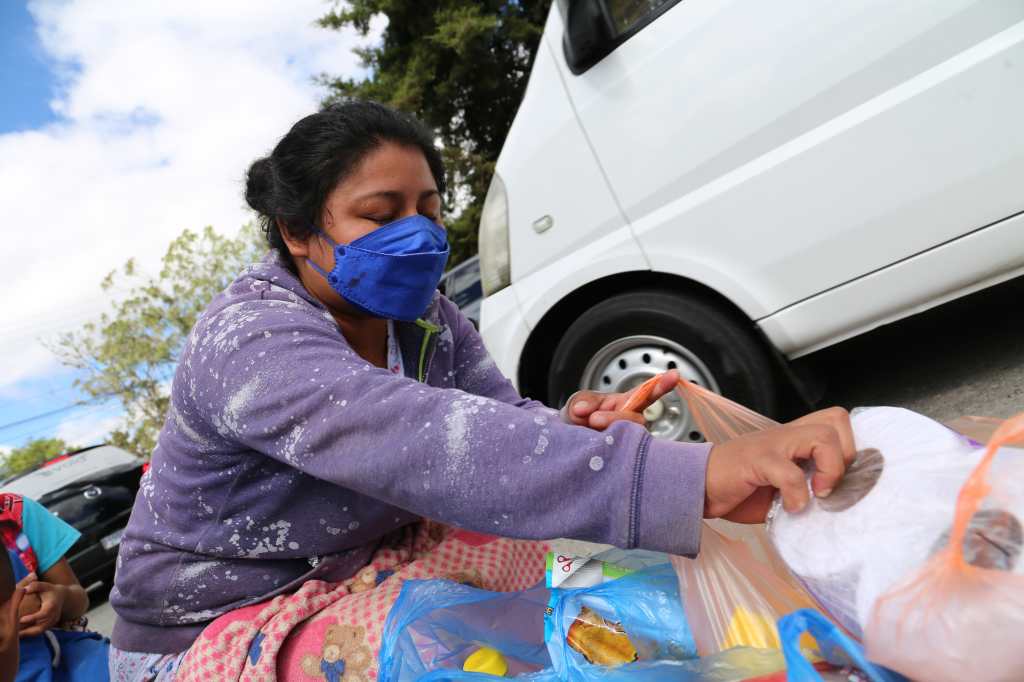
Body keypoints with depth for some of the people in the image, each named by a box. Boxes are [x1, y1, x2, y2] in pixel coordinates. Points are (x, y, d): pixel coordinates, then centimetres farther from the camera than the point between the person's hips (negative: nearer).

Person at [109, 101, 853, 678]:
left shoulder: (426, 317, -5)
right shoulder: (251, 342, -31)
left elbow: (498, 420, -12)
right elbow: (422, 443, -48)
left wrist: (569, 433, -38)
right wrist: (696, 476, -56)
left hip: (357, 586, 6)